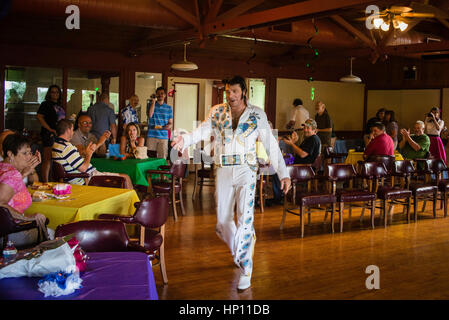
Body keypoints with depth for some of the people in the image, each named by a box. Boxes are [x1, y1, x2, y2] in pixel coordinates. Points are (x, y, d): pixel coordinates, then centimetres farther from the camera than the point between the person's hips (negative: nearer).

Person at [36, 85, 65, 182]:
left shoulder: (59, 105, 19)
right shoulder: (46, 104, -3)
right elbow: (39, 117, -13)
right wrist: (50, 129, -17)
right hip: (50, 134, -8)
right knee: (47, 159, -8)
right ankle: (45, 182, -6)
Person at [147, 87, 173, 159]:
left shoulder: (169, 108, 12)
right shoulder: (151, 105, 9)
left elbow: (170, 122, 13)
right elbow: (150, 115, -11)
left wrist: (169, 126, -10)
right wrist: (154, 102, -9)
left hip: (163, 136, 1)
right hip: (151, 135, -1)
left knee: (162, 158, -3)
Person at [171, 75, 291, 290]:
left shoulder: (257, 114, 3)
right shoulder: (217, 112, 7)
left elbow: (271, 145, 2)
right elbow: (203, 130, -9)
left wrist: (283, 173, -3)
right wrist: (185, 139, -31)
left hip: (246, 170, -2)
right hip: (223, 171, 3)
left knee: (245, 219, -12)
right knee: (223, 221, 9)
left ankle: (246, 270, -3)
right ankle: (238, 253, 37)